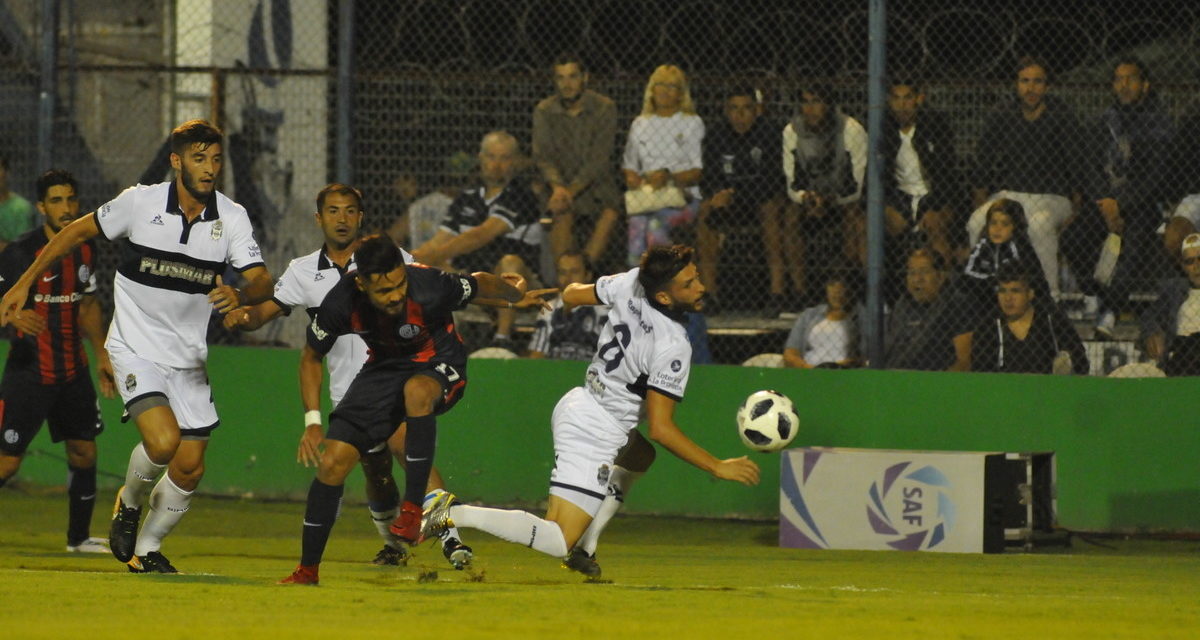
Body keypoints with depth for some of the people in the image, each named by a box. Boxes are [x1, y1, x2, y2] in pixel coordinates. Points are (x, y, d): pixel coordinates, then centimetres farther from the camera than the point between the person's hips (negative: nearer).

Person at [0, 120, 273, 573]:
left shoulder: (232, 217, -6)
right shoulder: (140, 202, -11)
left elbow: (262, 282, -12)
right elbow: (79, 232, 3)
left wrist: (240, 295, -37)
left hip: (188, 357, 4)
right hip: (135, 348, -4)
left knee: (189, 468, 3)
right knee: (162, 440, -25)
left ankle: (147, 550, 27)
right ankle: (129, 503, 8)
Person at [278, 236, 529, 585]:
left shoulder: (430, 287, -32)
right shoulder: (341, 304, -23)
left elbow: (480, 284, -9)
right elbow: (311, 356, -3)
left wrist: (514, 291, 13)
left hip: (438, 363, -3)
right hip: (384, 367, 3)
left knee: (417, 391, -40)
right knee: (332, 461, -8)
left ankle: (412, 509, -32)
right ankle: (307, 570, 8)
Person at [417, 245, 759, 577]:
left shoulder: (632, 283, -5)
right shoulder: (673, 348, -23)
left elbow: (572, 295, 15)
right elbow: (661, 429, -21)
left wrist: (573, 289, 40)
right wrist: (718, 467, -14)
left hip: (575, 405, 9)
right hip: (595, 434, -9)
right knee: (559, 542, -11)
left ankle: (582, 548, 26)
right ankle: (457, 515, -18)